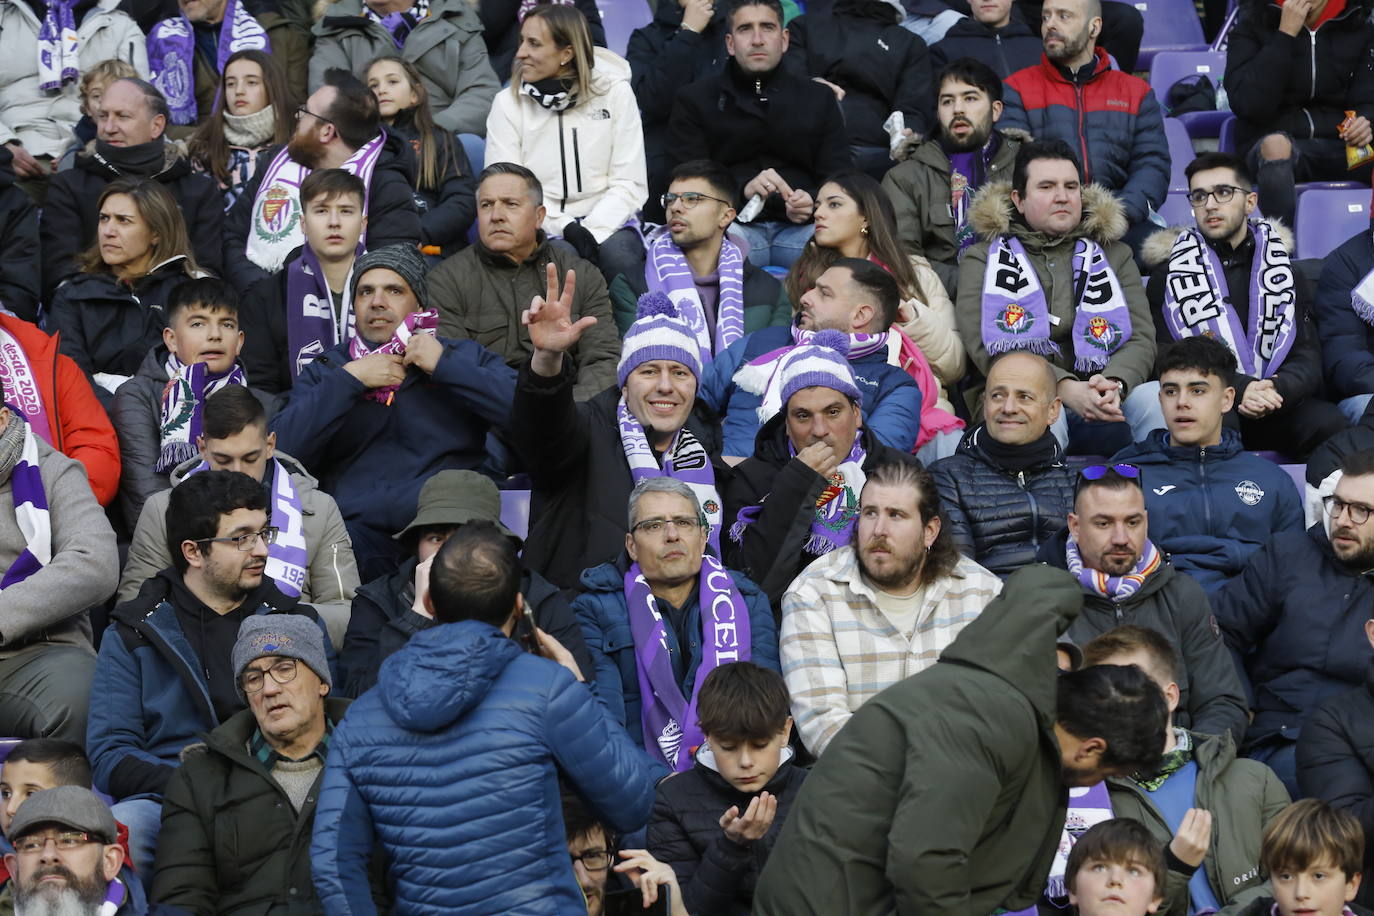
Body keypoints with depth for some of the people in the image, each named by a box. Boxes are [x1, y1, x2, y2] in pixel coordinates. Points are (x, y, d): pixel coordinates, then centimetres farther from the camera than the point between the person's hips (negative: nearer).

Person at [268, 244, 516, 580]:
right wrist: (349, 380, 1)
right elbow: (280, 449, 6)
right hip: (361, 534, 1)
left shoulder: (466, 357, 20)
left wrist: (445, 365, 0)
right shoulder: (325, 370, 24)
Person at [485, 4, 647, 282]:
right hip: (538, 227, 0)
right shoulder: (508, 103, 1)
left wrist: (590, 232, -17)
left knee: (621, 259, -33)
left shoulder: (615, 92, 0)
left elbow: (629, 183, -2)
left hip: (604, 224, 0)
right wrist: (564, 228, -17)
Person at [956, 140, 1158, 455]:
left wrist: (1114, 384, -21)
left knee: (1153, 398, -30)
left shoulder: (1115, 255, 21)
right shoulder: (983, 260, 11)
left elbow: (1141, 338, 5)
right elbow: (988, 348, -6)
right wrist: (1066, 389, -24)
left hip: (1099, 402, 3)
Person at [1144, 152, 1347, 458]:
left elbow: (1307, 356, 8)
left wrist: (1278, 388, -17)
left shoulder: (1281, 268, 16)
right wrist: (1239, 390, -18)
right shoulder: (1169, 274, 9)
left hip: (1276, 409, 3)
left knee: (1329, 422, -30)